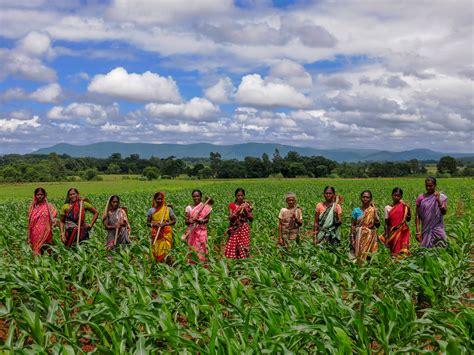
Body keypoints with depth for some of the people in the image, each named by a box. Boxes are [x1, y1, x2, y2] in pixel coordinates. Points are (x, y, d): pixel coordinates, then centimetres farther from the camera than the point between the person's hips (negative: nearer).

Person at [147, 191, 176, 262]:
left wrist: (165, 224, -14)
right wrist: (154, 224, -13)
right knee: (156, 250, -3)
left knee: (165, 250, -7)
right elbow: (148, 223, 7)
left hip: (166, 234, -1)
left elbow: (174, 221, 3)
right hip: (156, 234, 1)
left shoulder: (168, 209, 3)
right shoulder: (151, 210, 6)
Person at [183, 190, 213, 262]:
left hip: (201, 231, -1)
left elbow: (207, 219, -2)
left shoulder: (205, 207, 3)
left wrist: (200, 220, -20)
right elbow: (186, 221, 4)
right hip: (191, 231, 1)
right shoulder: (189, 208, 7)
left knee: (201, 248, -6)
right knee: (192, 248, -1)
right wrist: (189, 221, -18)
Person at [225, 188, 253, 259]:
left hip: (244, 229, 0)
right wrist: (238, 209, -17)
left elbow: (251, 219, 1)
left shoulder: (247, 205, 4)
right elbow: (230, 218, -9)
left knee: (243, 248, -5)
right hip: (234, 230, 0)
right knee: (232, 248, -4)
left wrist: (245, 210, -10)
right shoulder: (232, 205, 2)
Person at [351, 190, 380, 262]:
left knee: (369, 254, -5)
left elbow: (377, 225, -4)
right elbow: (353, 225, 6)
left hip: (370, 237, 0)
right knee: (359, 253, -3)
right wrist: (352, 237, -2)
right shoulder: (356, 210, 3)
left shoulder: (373, 210, 2)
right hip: (359, 237, 1)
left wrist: (375, 212, -12)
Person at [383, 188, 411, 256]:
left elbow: (408, 219, 2)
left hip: (402, 232, 0)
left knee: (403, 252, -8)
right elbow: (386, 224, 2)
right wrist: (386, 237, -2)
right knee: (394, 251, 0)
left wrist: (408, 209, -11)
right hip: (393, 232, 0)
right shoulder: (387, 208, 2)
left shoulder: (403, 207, 3)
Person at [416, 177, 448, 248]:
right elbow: (418, 216, 3)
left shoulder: (441, 197, 2)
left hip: (438, 229, -1)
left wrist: (438, 200, -22)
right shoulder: (421, 198, 3)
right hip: (426, 229, 1)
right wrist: (418, 231, -3)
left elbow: (444, 212, -9)